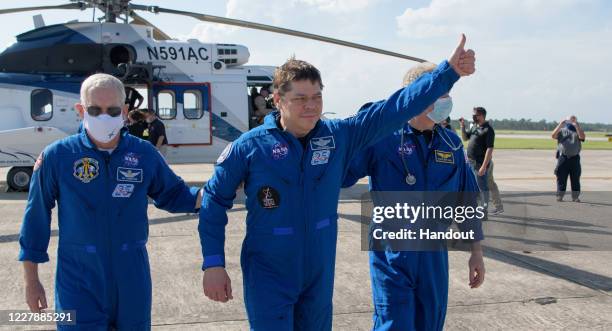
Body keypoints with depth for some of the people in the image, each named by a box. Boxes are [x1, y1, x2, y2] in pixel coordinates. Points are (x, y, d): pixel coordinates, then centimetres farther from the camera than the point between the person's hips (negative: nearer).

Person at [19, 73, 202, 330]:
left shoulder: (144, 154, -1)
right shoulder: (58, 155, -6)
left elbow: (172, 195, 11)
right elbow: (36, 217, 0)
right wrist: (31, 280, 3)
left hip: (132, 279, 3)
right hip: (79, 282, -2)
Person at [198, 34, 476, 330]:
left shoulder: (339, 136, -5)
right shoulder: (250, 146, -12)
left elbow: (395, 108, -6)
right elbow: (215, 200, -4)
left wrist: (448, 71, -11)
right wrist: (213, 264, -8)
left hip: (320, 274, 4)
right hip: (268, 275, -4)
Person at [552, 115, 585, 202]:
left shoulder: (577, 131, 11)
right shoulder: (561, 131, 11)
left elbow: (582, 137, -11)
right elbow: (553, 136, -8)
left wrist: (577, 125, -15)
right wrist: (560, 125, -14)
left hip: (575, 158, 1)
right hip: (563, 157, -1)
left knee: (575, 178, 3)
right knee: (561, 178, 0)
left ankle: (575, 197, 8)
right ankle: (559, 196, 5)